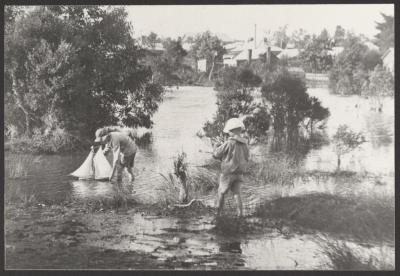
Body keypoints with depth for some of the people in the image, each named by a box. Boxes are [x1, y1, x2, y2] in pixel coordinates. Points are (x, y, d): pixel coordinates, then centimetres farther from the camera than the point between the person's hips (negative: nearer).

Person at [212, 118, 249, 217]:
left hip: (228, 173, -5)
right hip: (239, 173, 5)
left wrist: (217, 147, 10)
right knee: (236, 193, 10)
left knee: (221, 192, 10)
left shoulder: (229, 143, -18)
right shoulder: (244, 144, 2)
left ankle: (218, 213, 18)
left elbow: (216, 155, -13)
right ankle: (240, 213, -1)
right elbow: (246, 159, 13)